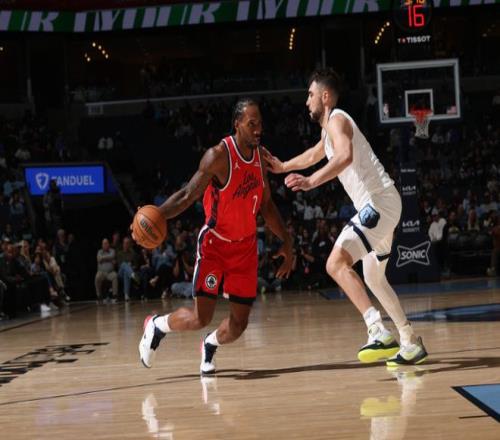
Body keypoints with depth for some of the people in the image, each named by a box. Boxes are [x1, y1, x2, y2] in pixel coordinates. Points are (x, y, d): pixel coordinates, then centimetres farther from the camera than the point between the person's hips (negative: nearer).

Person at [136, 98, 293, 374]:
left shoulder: (260, 155, 1)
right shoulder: (219, 155, -19)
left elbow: (266, 204, 13)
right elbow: (188, 195, -18)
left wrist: (286, 241, 11)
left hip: (246, 246, 5)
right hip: (215, 244, -5)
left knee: (239, 322, 2)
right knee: (200, 318, -12)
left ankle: (210, 346, 35)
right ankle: (156, 326, 18)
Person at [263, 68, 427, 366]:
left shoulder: (336, 119, -10)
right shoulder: (329, 127, 22)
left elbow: (345, 155, -32)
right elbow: (315, 155, 43)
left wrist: (312, 181, -41)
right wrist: (283, 167, 50)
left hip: (378, 203, -11)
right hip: (380, 206, 11)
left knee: (337, 263, -23)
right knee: (374, 278, 21)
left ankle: (379, 333, -33)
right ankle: (411, 343, 27)